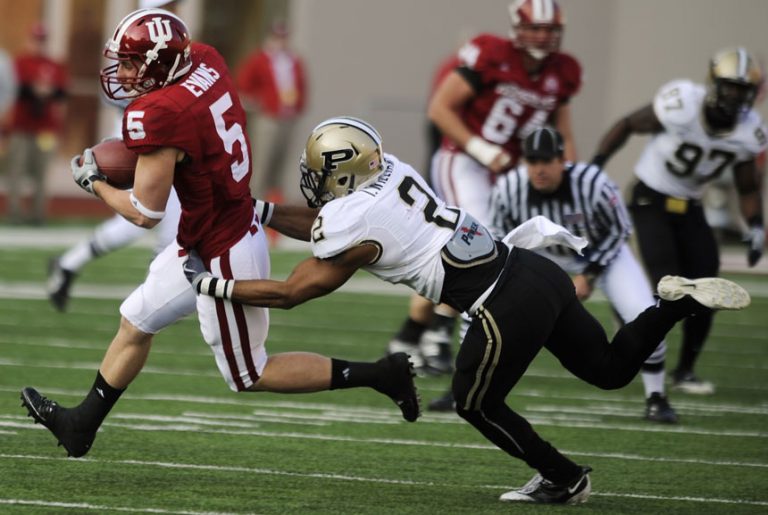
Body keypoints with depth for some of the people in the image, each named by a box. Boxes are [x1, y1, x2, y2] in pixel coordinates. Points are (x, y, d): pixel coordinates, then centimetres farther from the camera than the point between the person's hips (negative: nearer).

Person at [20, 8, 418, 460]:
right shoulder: (206, 61, -5)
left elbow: (146, 213, -20)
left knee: (249, 376, 8)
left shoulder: (158, 115, -28)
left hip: (224, 257, -10)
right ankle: (81, 425, 35)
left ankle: (380, 375, 9)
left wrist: (93, 182, -3)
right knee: (136, 322, 22)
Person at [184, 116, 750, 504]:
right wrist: (261, 213, 27)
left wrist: (210, 282, 7)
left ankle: (564, 479, 25)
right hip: (536, 269, 8)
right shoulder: (389, 169, 10)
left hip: (508, 308, -8)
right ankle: (678, 301, 2)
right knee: (611, 370, 21)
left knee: (477, 404, 16)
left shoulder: (356, 227, -11)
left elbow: (289, 293, -1)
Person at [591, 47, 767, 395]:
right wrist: (594, 166, -17)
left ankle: (685, 371, 17)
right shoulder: (681, 106, -26)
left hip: (689, 207, 5)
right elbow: (628, 125, -12)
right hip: (650, 200, -5)